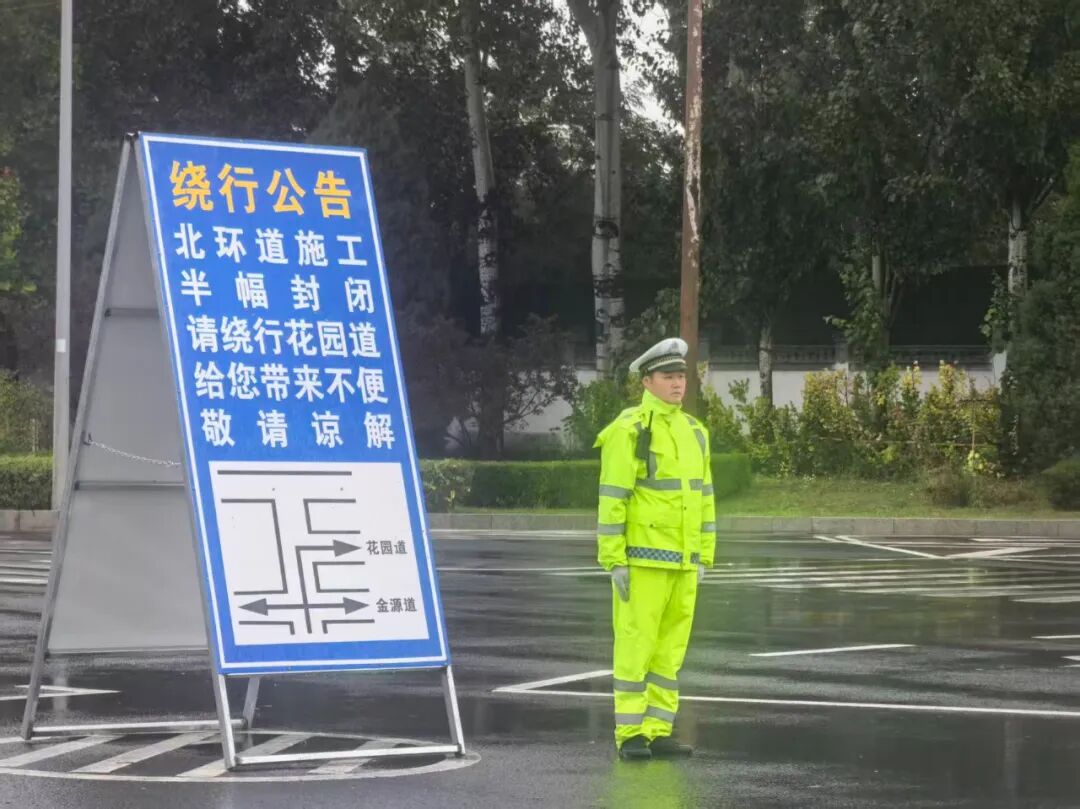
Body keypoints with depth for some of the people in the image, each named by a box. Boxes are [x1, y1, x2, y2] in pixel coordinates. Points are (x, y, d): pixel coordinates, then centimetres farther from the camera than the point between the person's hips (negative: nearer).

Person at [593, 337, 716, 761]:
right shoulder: (629, 431, -10)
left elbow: (703, 497, 18)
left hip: (682, 563, 7)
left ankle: (658, 733, 13)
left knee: (670, 649, 8)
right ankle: (629, 736, 0)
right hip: (642, 560, -7)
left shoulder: (694, 432, 13)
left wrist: (703, 558, 15)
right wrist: (614, 562, -15)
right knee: (635, 647, -5)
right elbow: (611, 500, -12)